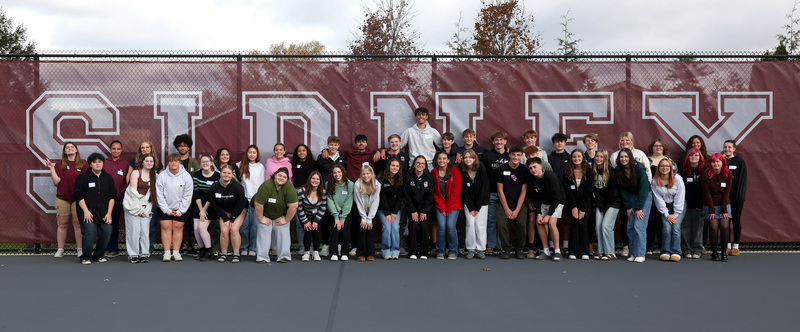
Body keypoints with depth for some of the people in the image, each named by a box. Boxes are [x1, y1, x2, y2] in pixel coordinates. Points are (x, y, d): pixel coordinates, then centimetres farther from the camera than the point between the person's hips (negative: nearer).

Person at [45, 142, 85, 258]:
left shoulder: (83, 164, 4)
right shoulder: (59, 165, 5)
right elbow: (56, 181, -2)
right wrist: (51, 168, -6)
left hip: (78, 198, -1)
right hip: (62, 198, 1)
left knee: (78, 223, -1)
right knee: (62, 224, 5)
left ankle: (80, 249, 5)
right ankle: (60, 250, 12)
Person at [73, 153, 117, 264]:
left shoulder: (108, 178, 11)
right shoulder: (83, 176, 1)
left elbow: (112, 197, 12)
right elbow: (79, 196, -1)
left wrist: (109, 213, 4)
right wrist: (86, 211, -10)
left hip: (104, 214, 4)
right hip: (88, 213, -4)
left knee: (106, 234, -2)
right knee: (90, 234, -15)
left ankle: (98, 255, 19)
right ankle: (85, 257, 4)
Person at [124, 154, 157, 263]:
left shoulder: (154, 175, 11)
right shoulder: (136, 173, -1)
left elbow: (153, 193, 8)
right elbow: (133, 192, -6)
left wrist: (146, 209, -1)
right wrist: (138, 209, -10)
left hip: (145, 206, 3)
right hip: (133, 205, -3)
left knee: (145, 231, -2)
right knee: (134, 231, -7)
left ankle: (144, 254, 7)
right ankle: (133, 255, 0)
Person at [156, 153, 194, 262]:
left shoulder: (186, 176, -9)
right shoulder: (162, 176, -10)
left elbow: (187, 196, -6)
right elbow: (160, 195, -7)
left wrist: (180, 211, -9)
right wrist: (167, 210, -10)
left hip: (181, 208, 0)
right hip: (165, 208, 0)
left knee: (178, 228, 1)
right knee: (166, 227, -2)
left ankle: (176, 252, 8)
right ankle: (167, 253, 2)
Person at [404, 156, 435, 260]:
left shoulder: (429, 177, -2)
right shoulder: (408, 177, -4)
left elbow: (430, 196, -3)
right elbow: (406, 196, -5)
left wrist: (424, 211, -9)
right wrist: (413, 211, -11)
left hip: (425, 208, 0)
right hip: (412, 207, 0)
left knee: (424, 226, -15)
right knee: (413, 226, -17)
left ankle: (423, 253, -4)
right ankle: (413, 252, -7)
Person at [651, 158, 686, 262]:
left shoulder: (677, 179, -10)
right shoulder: (654, 181, -6)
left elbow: (680, 198, -10)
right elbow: (658, 199, -6)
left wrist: (676, 214, -14)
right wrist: (666, 214, -12)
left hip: (679, 206, -1)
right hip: (665, 207, 1)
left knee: (676, 226, -18)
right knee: (667, 227, -18)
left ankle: (675, 252, -13)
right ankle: (665, 252, -11)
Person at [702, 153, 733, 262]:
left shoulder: (728, 174, -2)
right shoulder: (706, 174, -6)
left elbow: (726, 193, -4)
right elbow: (706, 193, -8)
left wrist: (724, 210, -9)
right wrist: (711, 210, -12)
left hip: (724, 204, 1)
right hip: (710, 205, -1)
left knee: (724, 227, -7)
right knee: (713, 228, -6)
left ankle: (724, 252, 3)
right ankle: (714, 253, 5)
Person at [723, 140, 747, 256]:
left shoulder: (740, 161, -2)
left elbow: (742, 179, -5)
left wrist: (740, 195, -13)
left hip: (736, 197, -3)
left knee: (736, 220, 2)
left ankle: (736, 246, 10)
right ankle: (727, 246, 13)